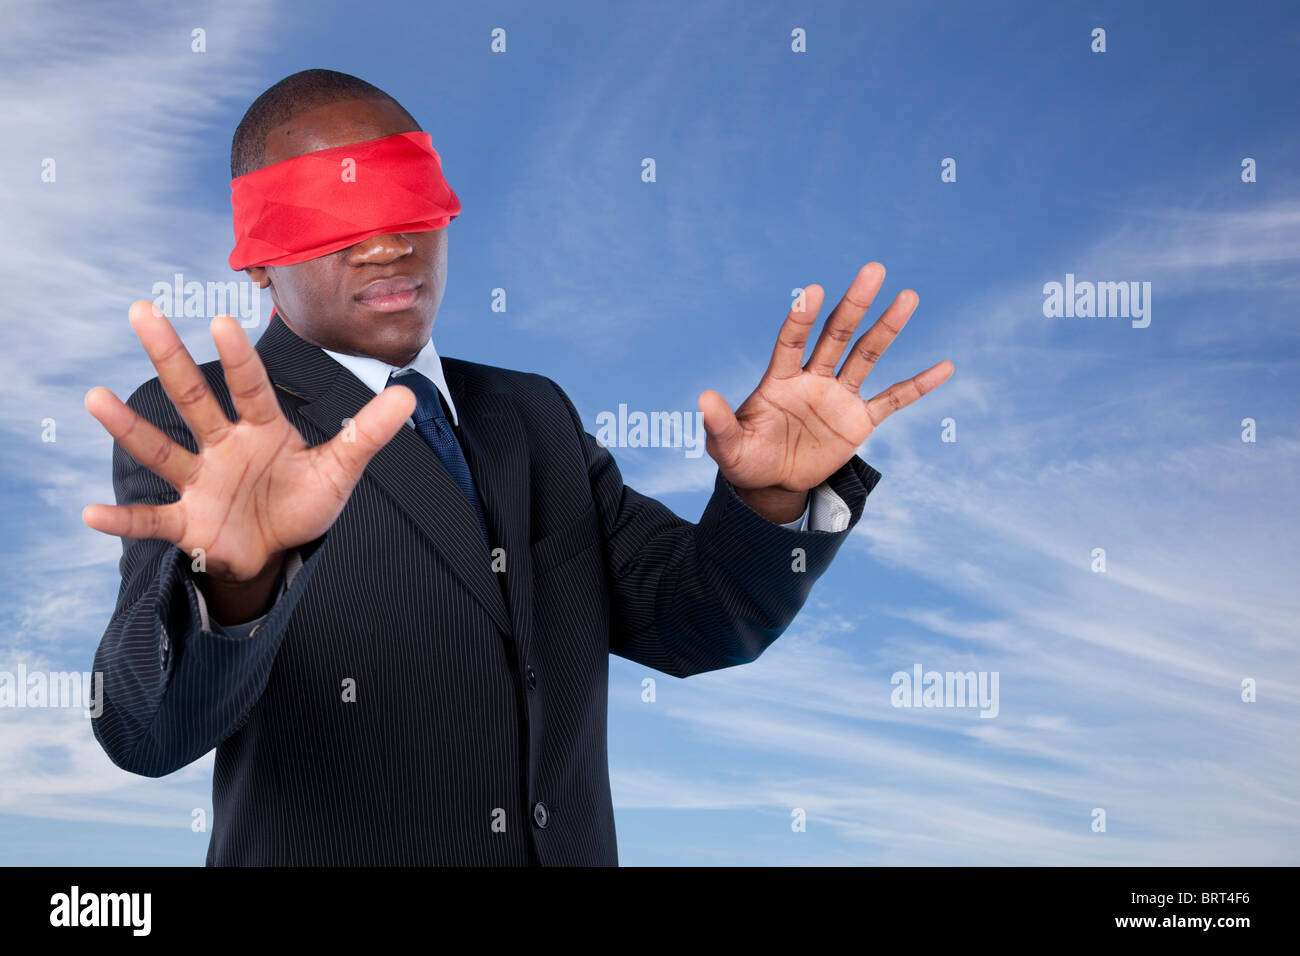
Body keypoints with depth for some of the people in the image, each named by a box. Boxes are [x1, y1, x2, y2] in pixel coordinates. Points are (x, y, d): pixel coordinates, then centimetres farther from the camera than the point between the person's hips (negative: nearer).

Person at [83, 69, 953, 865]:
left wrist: (774, 495, -19)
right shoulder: (194, 431, -13)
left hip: (569, 845, 5)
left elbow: (693, 624, 1)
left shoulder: (535, 417, 5)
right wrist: (238, 572, -48)